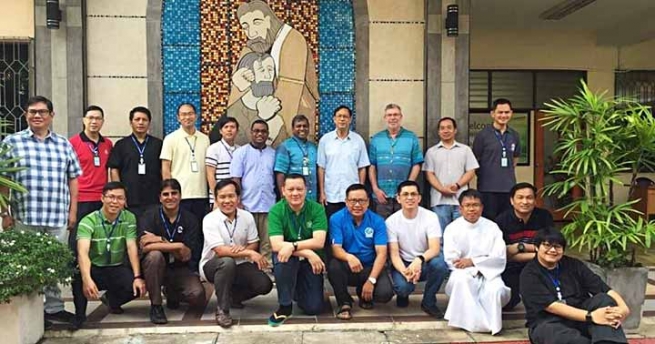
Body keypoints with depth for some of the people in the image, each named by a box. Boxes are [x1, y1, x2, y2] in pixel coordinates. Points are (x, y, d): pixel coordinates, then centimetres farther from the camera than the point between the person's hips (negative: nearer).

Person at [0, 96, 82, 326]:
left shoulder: (64, 144, 11)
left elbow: (72, 179, 11)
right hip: (24, 217, -2)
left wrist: (72, 211, 6)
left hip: (58, 218, 2)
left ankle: (54, 308, 18)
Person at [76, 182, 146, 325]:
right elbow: (83, 251, -29)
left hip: (117, 268, 2)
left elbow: (132, 248, -12)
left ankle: (112, 299, 12)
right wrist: (87, 279, -46)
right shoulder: (88, 221, -14)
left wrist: (137, 277, -26)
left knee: (139, 287, -25)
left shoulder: (129, 218, -4)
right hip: (94, 268, -2)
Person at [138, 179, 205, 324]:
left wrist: (160, 240, -20)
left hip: (181, 269, 1)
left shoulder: (190, 219, -5)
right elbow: (145, 246, -25)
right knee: (155, 255, -34)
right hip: (156, 268, -1)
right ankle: (155, 306, -16)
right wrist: (177, 246, -26)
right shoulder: (150, 216, -8)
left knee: (198, 296, -23)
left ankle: (172, 293, 14)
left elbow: (186, 255, -13)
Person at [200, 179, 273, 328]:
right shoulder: (210, 219, -18)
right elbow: (220, 251, -25)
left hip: (240, 264, 5)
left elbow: (254, 243, 3)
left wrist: (243, 249, -22)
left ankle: (232, 296, 12)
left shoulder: (247, 216, -4)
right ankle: (222, 310, -22)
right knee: (228, 262, -39)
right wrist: (250, 253, -29)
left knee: (264, 285, -16)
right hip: (213, 265, -4)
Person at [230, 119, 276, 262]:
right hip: (248, 206, -2)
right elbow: (235, 179, -1)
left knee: (267, 244, 4)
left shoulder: (273, 154, 12)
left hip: (268, 206, 2)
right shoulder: (241, 152, 4)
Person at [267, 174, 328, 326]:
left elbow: (319, 242, -21)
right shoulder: (276, 210, -14)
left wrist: (293, 246, -35)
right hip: (287, 258, -1)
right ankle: (285, 306, -15)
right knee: (283, 259, -37)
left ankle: (297, 288, 26)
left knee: (314, 307, -10)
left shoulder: (317, 209, -12)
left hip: (310, 261, 1)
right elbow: (276, 245, -23)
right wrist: (307, 252, -31)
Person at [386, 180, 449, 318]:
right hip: (403, 264, 0)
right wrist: (405, 271, -36)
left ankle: (428, 302, -7)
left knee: (439, 263, -34)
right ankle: (403, 293, 9)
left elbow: (435, 248, -23)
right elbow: (394, 254, -14)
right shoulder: (392, 221, -11)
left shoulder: (430, 217, -12)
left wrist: (419, 259, -45)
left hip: (424, 262, 1)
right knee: (403, 286, -33)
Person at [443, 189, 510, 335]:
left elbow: (499, 258, -6)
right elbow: (452, 260, -10)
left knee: (496, 289, -32)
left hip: (488, 275, 1)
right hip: (464, 275, -1)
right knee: (460, 279, -35)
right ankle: (478, 323, -22)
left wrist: (473, 262, -17)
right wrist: (480, 267, -16)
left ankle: (491, 324, -6)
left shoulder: (492, 227, 3)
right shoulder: (452, 228, 0)